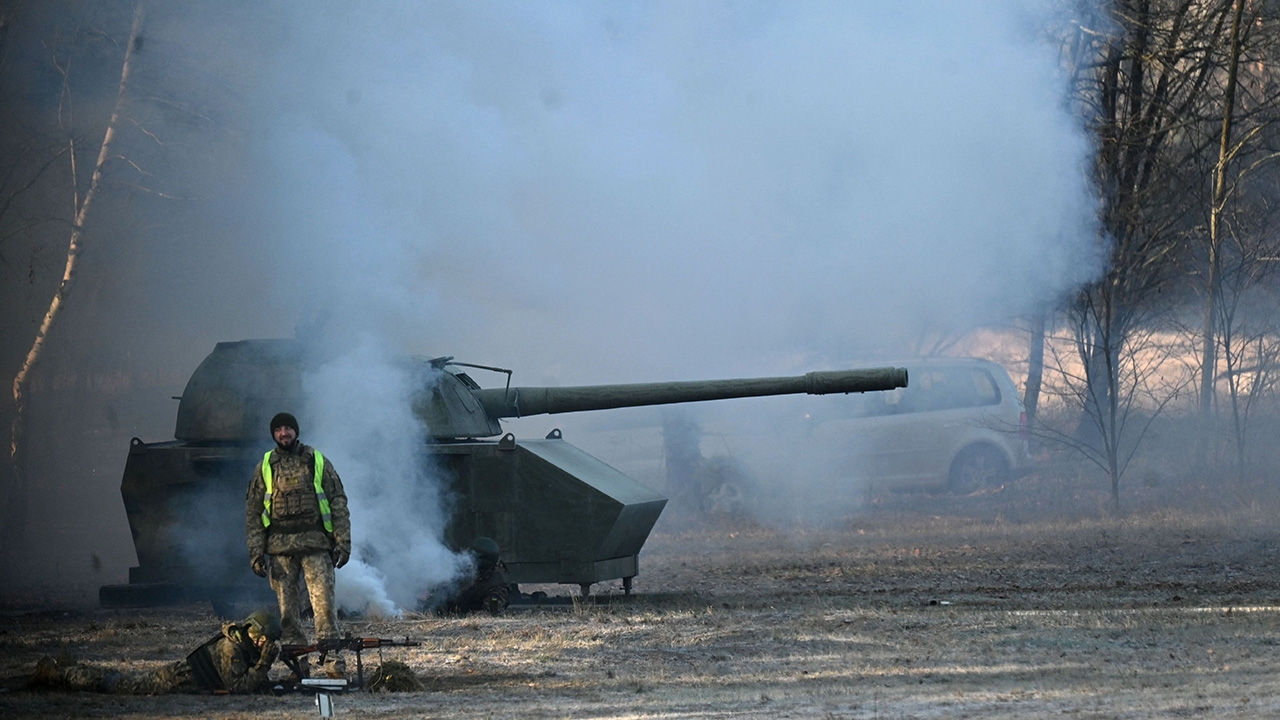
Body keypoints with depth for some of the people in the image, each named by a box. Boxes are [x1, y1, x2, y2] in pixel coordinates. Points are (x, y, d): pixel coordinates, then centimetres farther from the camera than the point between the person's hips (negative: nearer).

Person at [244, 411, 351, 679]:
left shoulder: (317, 462, 8)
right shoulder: (265, 467, 11)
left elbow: (338, 502, 8)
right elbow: (252, 511, 11)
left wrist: (343, 542, 0)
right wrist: (255, 551, 2)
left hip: (316, 545, -2)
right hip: (280, 548, 2)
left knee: (324, 602, -10)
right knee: (287, 608, 1)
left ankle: (332, 660, -11)